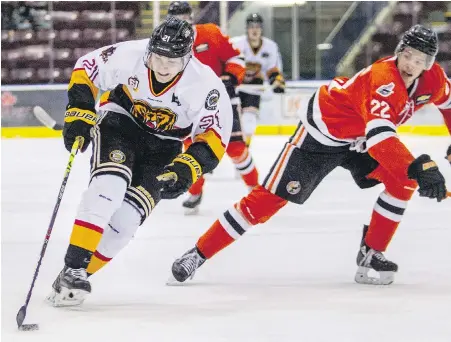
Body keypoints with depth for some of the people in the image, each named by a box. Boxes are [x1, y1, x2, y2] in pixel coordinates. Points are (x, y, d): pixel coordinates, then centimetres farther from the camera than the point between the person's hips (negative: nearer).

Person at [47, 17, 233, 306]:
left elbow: (215, 136, -19)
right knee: (109, 185, -27)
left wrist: (187, 169, -31)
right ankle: (72, 268, -27)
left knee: (128, 215, -15)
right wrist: (79, 115, -15)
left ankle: (79, 276, -4)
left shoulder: (204, 85, -27)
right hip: (121, 120, -1)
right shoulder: (129, 56, -26)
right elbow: (86, 68, -9)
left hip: (163, 146, 1)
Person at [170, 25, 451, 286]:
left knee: (404, 181, -10)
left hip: (359, 138, 8)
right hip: (322, 132, -8)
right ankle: (199, 254, -4)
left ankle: (371, 253, 1)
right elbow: (379, 136, -50)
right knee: (272, 196, -10)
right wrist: (420, 167, -58)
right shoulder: (383, 79, -35)